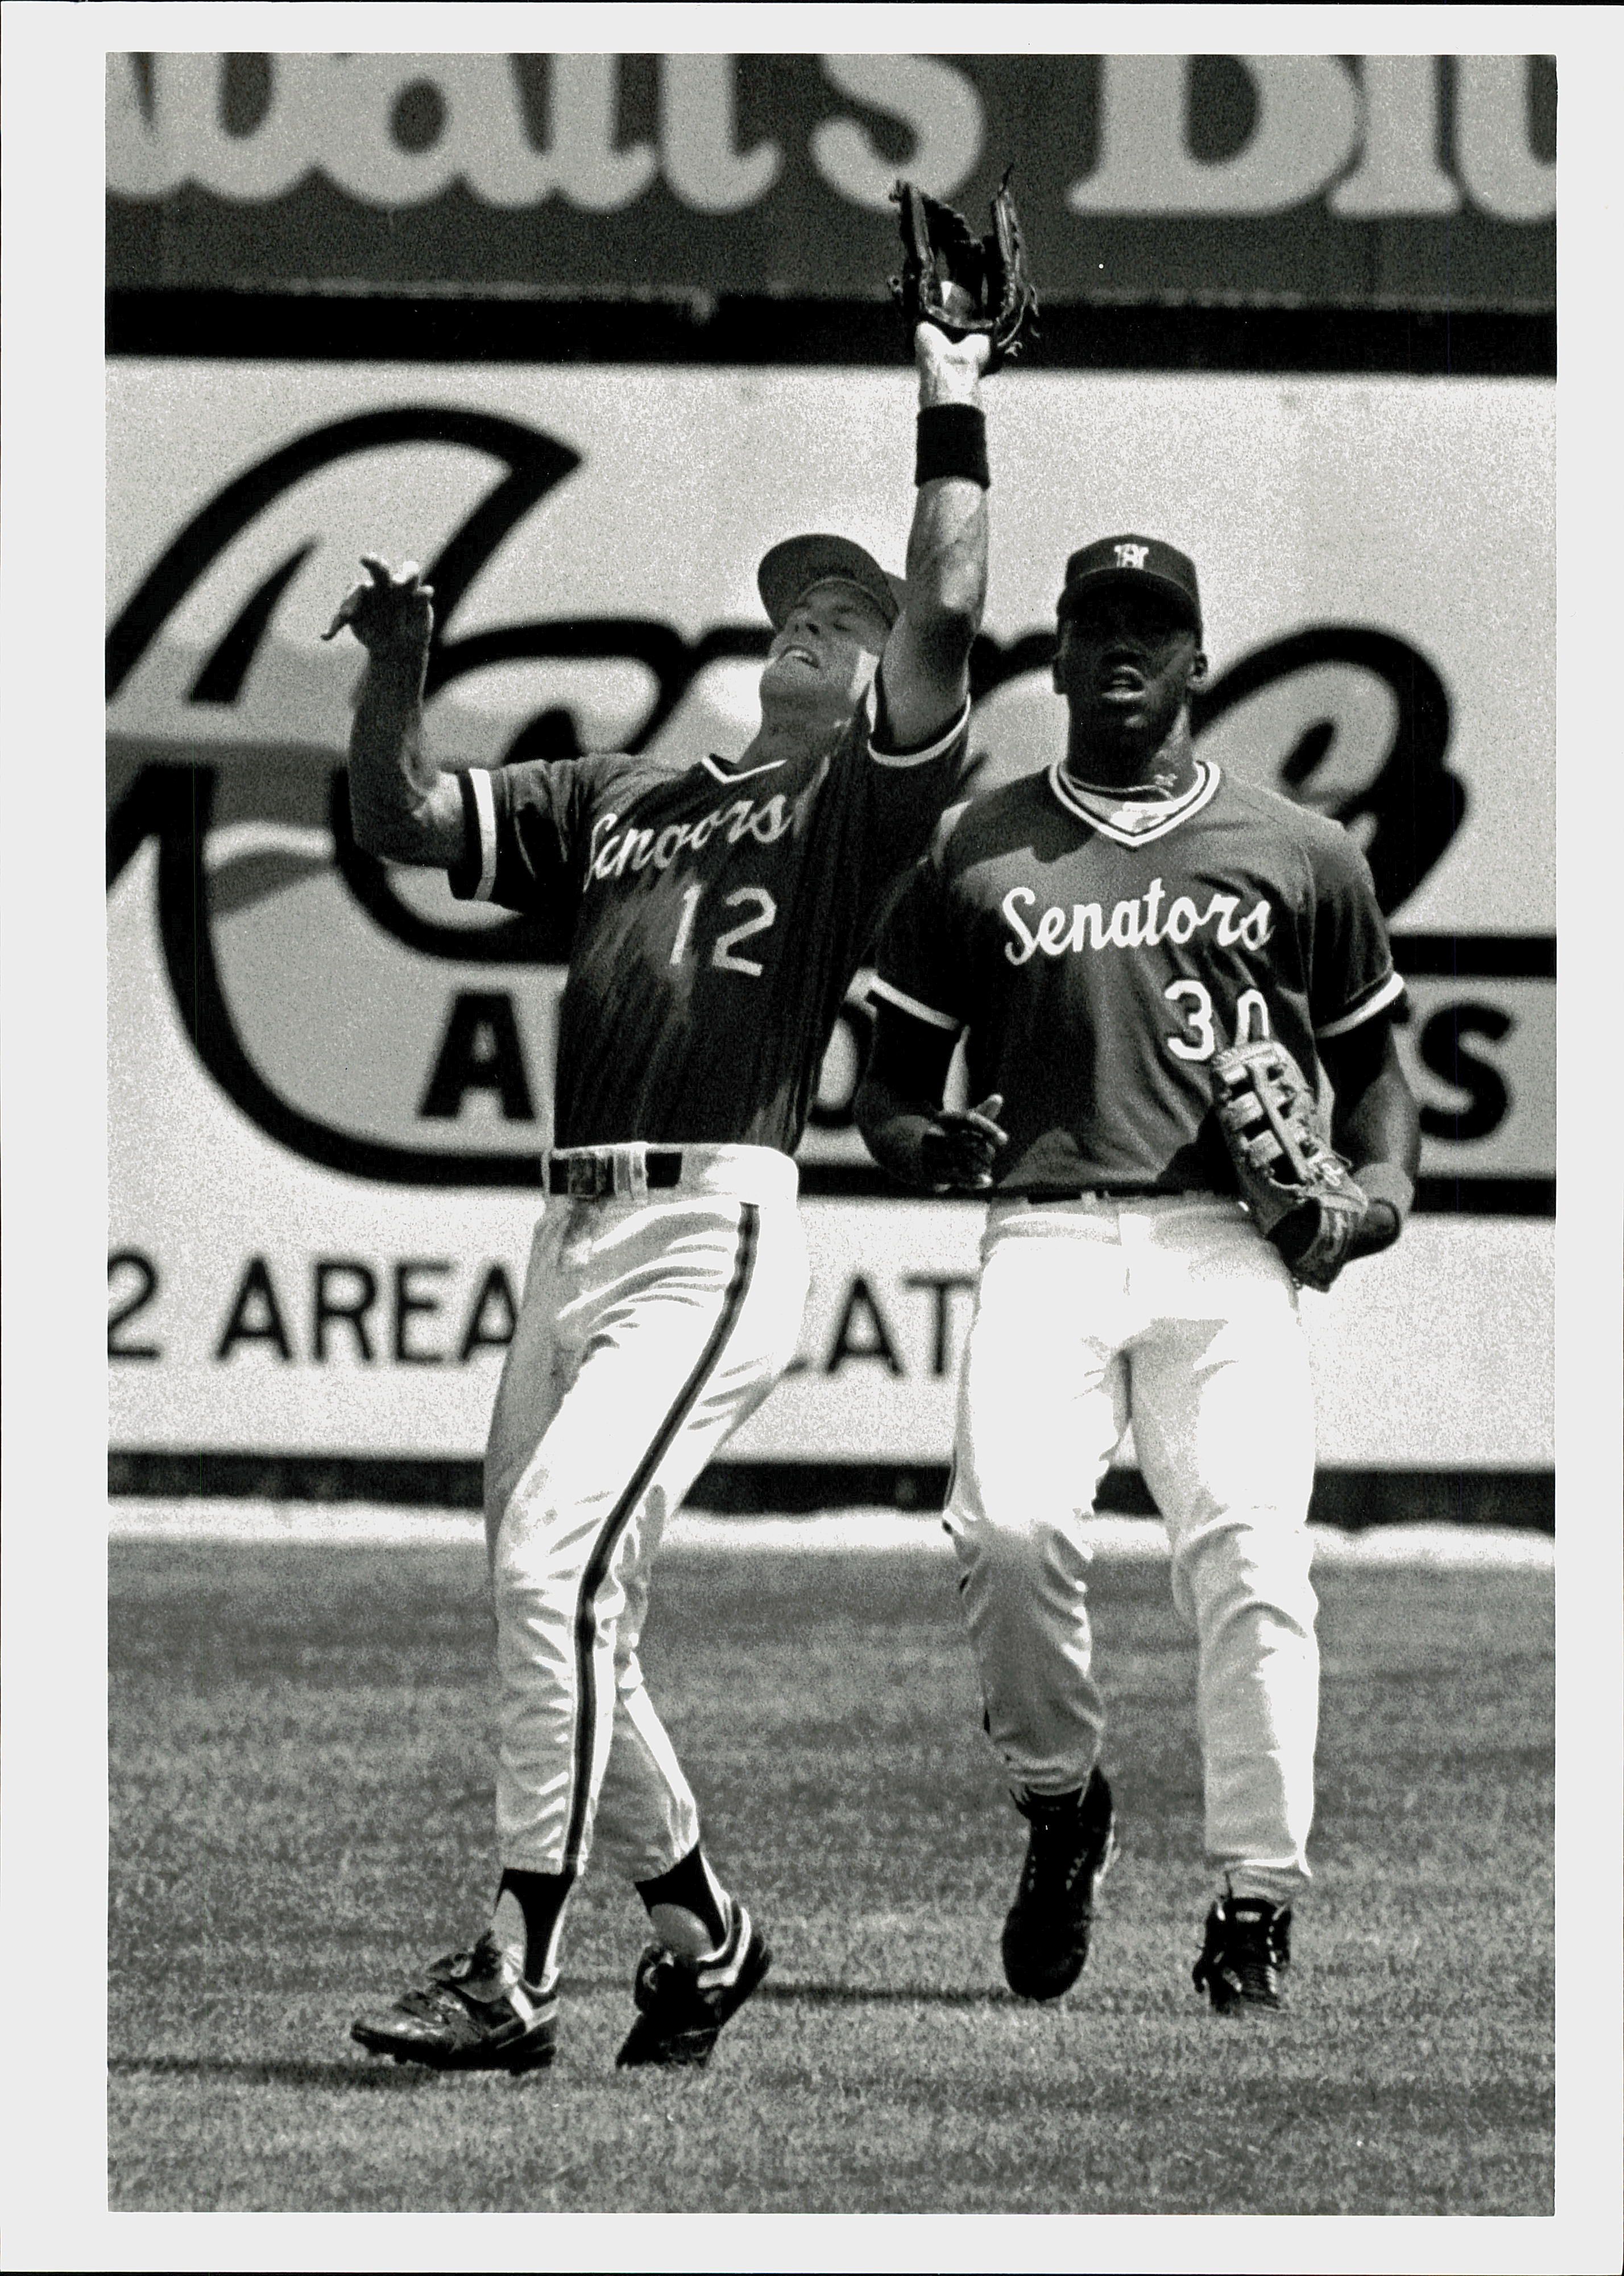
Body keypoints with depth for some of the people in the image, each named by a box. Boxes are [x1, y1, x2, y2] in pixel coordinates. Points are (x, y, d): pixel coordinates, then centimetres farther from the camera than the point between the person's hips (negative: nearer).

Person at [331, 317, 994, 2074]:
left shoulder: (862, 797, 6)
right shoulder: (619, 802, 24)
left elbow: (944, 623, -10)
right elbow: (402, 821, 20)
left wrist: (952, 410, -7)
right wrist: (397, 672, 4)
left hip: (717, 1231, -7)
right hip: (571, 1230, 8)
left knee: (555, 1557, -19)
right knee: (555, 1602, 11)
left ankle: (514, 1972, -20)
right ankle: (698, 1929, 28)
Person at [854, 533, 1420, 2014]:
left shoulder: (1298, 855, 16)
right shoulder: (975, 851, 15)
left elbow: (1371, 1060, 23)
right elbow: (893, 1075, 17)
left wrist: (1382, 1181, 2)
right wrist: (923, 1145, -6)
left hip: (1227, 1245, 0)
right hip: (1045, 1237, 0)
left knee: (1251, 1558, -15)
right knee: (1013, 1528, -22)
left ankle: (1257, 1903, -9)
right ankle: (1059, 1802, 3)